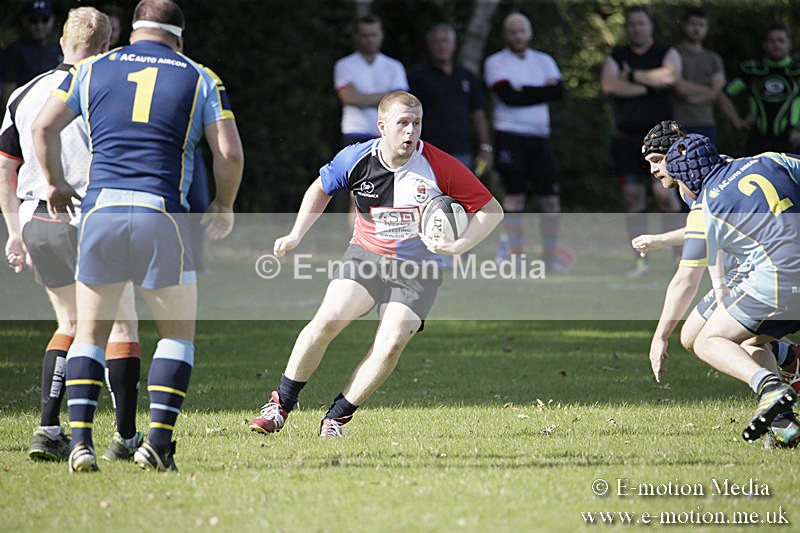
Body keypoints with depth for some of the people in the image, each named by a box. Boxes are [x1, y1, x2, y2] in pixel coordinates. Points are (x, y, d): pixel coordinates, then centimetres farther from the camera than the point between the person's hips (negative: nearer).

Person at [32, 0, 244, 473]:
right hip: (162, 218, -2)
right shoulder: (200, 79, 9)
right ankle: (158, 442, -2)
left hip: (101, 209, 2)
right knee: (179, 335, 11)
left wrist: (55, 184, 22)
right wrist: (225, 206, 17)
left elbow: (43, 127, 8)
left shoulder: (94, 69, 13)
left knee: (91, 333, 13)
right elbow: (230, 153, 1)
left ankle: (81, 441, 0)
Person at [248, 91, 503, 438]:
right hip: (365, 255, 1)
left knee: (391, 344, -20)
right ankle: (281, 404, -2)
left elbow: (491, 210, -8)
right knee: (327, 320, -18)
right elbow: (321, 189, 14)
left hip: (417, 269, -1)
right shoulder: (356, 159, -9)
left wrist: (458, 247, -21)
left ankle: (337, 417, -4)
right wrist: (296, 235, 7)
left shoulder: (439, 166, -15)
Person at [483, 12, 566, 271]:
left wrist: (523, 92, -8)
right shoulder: (496, 62, 3)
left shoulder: (543, 61, 15)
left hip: (540, 136, 4)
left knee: (550, 199, -1)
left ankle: (550, 256, 6)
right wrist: (541, 91, -5)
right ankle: (515, 256, -1)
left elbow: (558, 91, -1)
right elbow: (508, 95, -13)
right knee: (514, 196, -5)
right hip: (511, 135, -4)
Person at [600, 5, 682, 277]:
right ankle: (641, 259, 3)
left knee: (663, 191, -13)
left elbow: (670, 75, -16)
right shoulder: (616, 57, 11)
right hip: (626, 137, 2)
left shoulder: (667, 53, 7)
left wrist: (633, 76, -10)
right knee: (632, 196, -1)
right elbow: (608, 84, -9)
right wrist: (650, 85, -10)